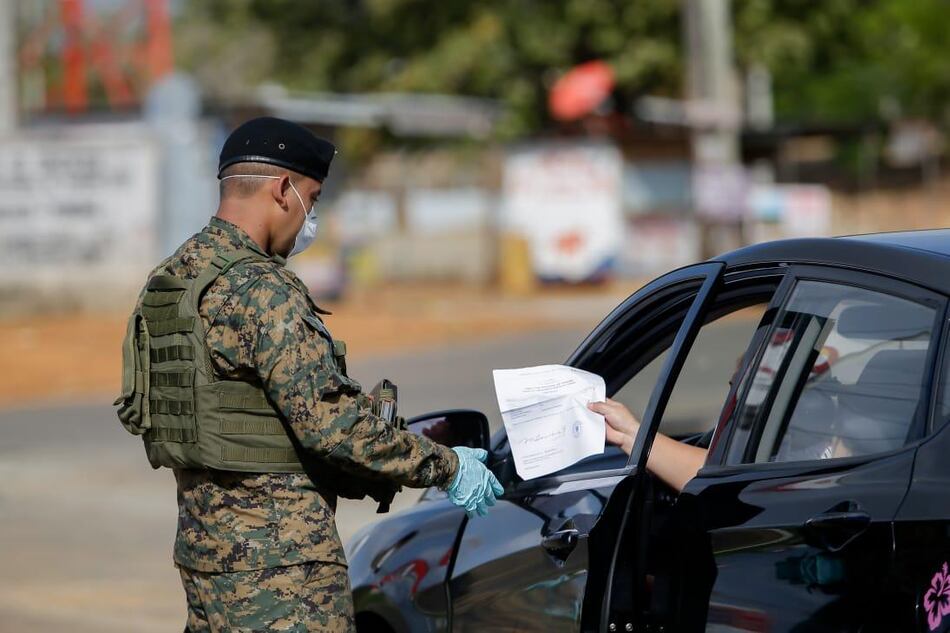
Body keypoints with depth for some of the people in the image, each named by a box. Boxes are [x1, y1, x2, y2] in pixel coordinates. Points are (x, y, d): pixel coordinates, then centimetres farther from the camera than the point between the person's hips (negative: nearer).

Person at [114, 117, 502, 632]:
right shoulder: (260, 289, -17)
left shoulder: (166, 284, 13)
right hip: (278, 560, -9)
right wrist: (446, 468, -10)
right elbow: (329, 420, -21)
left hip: (201, 541, 9)